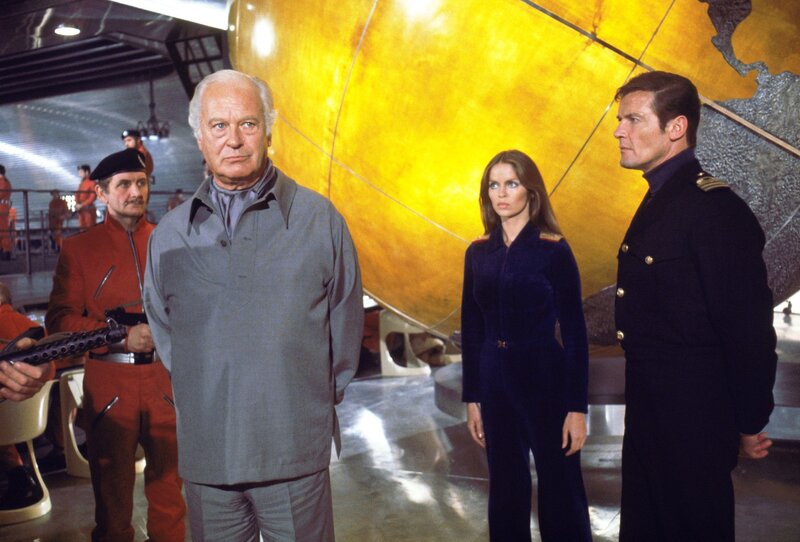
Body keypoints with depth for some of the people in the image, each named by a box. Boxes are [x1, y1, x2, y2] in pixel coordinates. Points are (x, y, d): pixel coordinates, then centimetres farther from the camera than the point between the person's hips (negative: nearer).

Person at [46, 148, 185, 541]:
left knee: (169, 479, 10)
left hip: (167, 379, 2)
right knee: (111, 483, 9)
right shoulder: (78, 249, 2)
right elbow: (59, 318, -4)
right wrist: (121, 337, -15)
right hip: (109, 385, -2)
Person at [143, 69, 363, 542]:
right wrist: (202, 396, 11)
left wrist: (318, 397, 6)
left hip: (295, 448, -2)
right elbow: (163, 329, 15)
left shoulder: (319, 219, -3)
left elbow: (345, 320, 3)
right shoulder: (169, 236, 4)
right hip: (205, 451, 3)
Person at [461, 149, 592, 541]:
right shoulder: (478, 253, 4)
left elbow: (574, 333, -8)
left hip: (544, 380, -4)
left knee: (559, 488, 6)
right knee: (506, 489, 15)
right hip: (494, 383, 4)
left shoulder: (554, 251, -8)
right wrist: (472, 399, 7)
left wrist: (577, 407, -10)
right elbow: (471, 330, 7)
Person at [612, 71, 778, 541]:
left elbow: (749, 328, -19)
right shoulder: (659, 202, 10)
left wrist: (749, 425, -12)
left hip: (691, 423, -9)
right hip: (649, 413, 9)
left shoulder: (715, 207, -20)